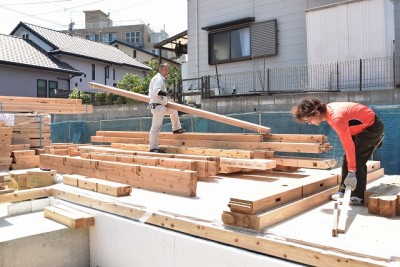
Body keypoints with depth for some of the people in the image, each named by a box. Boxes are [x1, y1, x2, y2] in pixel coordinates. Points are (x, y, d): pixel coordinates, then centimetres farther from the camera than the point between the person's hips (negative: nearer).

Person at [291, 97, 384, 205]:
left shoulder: (337, 118, -35)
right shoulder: (328, 110, -8)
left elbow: (348, 145, -33)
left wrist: (351, 171, -29)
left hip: (372, 127, -9)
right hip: (363, 126, 9)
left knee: (358, 160, -12)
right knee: (347, 158, 7)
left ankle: (359, 197, -2)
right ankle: (343, 191, 15)